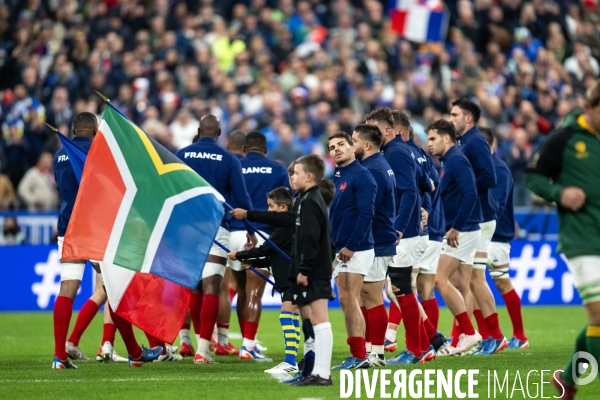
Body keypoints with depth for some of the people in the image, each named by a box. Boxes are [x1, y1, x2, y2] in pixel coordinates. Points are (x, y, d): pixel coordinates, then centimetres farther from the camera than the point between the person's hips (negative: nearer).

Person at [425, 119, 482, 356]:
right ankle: (462, 338, 12)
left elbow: (470, 194, -24)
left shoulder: (456, 161, -13)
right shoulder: (448, 162, 16)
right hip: (460, 231, 10)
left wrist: (456, 228, -22)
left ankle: (468, 331, -10)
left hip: (462, 231, -10)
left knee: (440, 280, -12)